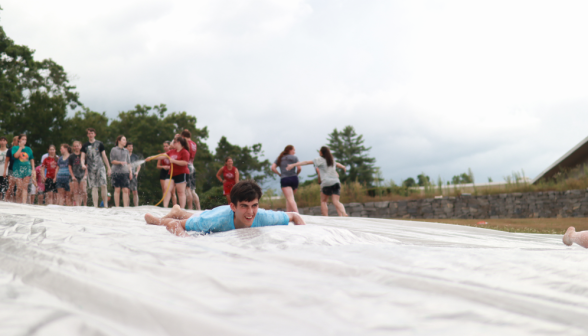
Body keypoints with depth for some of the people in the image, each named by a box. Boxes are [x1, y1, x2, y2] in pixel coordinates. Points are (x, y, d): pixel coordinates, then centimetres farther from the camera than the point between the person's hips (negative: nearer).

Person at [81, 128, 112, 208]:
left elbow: (104, 156, 6)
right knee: (94, 188, 0)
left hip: (100, 167, -2)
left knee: (103, 185, -13)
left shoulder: (99, 144, 7)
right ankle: (95, 206, 2)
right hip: (91, 169, 2)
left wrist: (109, 168, 3)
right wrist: (83, 164, -15)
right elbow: (83, 157, 8)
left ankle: (106, 204, -6)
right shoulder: (85, 146, 11)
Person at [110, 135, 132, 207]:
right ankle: (117, 206, 4)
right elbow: (112, 161, -2)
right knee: (117, 190, -1)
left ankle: (125, 206, -2)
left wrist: (130, 172, 10)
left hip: (125, 172, 4)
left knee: (126, 190, -3)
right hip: (116, 172, -4)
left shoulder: (126, 151, 17)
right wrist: (120, 162, -17)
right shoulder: (114, 150, 3)